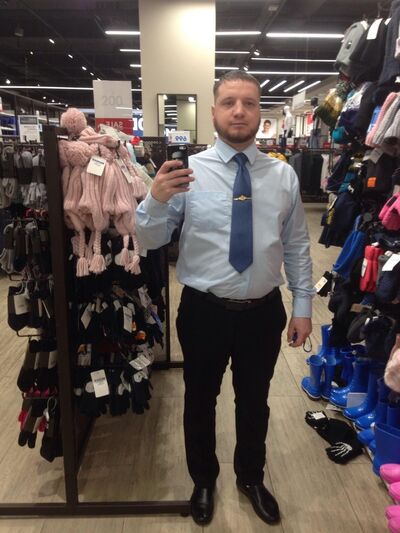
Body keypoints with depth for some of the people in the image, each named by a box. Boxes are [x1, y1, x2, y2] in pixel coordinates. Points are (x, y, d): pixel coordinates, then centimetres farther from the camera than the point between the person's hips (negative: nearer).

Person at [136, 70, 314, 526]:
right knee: (200, 401, 18)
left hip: (264, 312, 2)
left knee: (254, 402, 22)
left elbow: (296, 247, 5)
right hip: (204, 311, -2)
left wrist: (302, 307, 4)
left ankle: (251, 478, 51)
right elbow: (149, 240, -9)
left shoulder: (284, 175, 1)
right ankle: (203, 481, 48)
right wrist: (155, 199, -29)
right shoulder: (188, 170, -8)